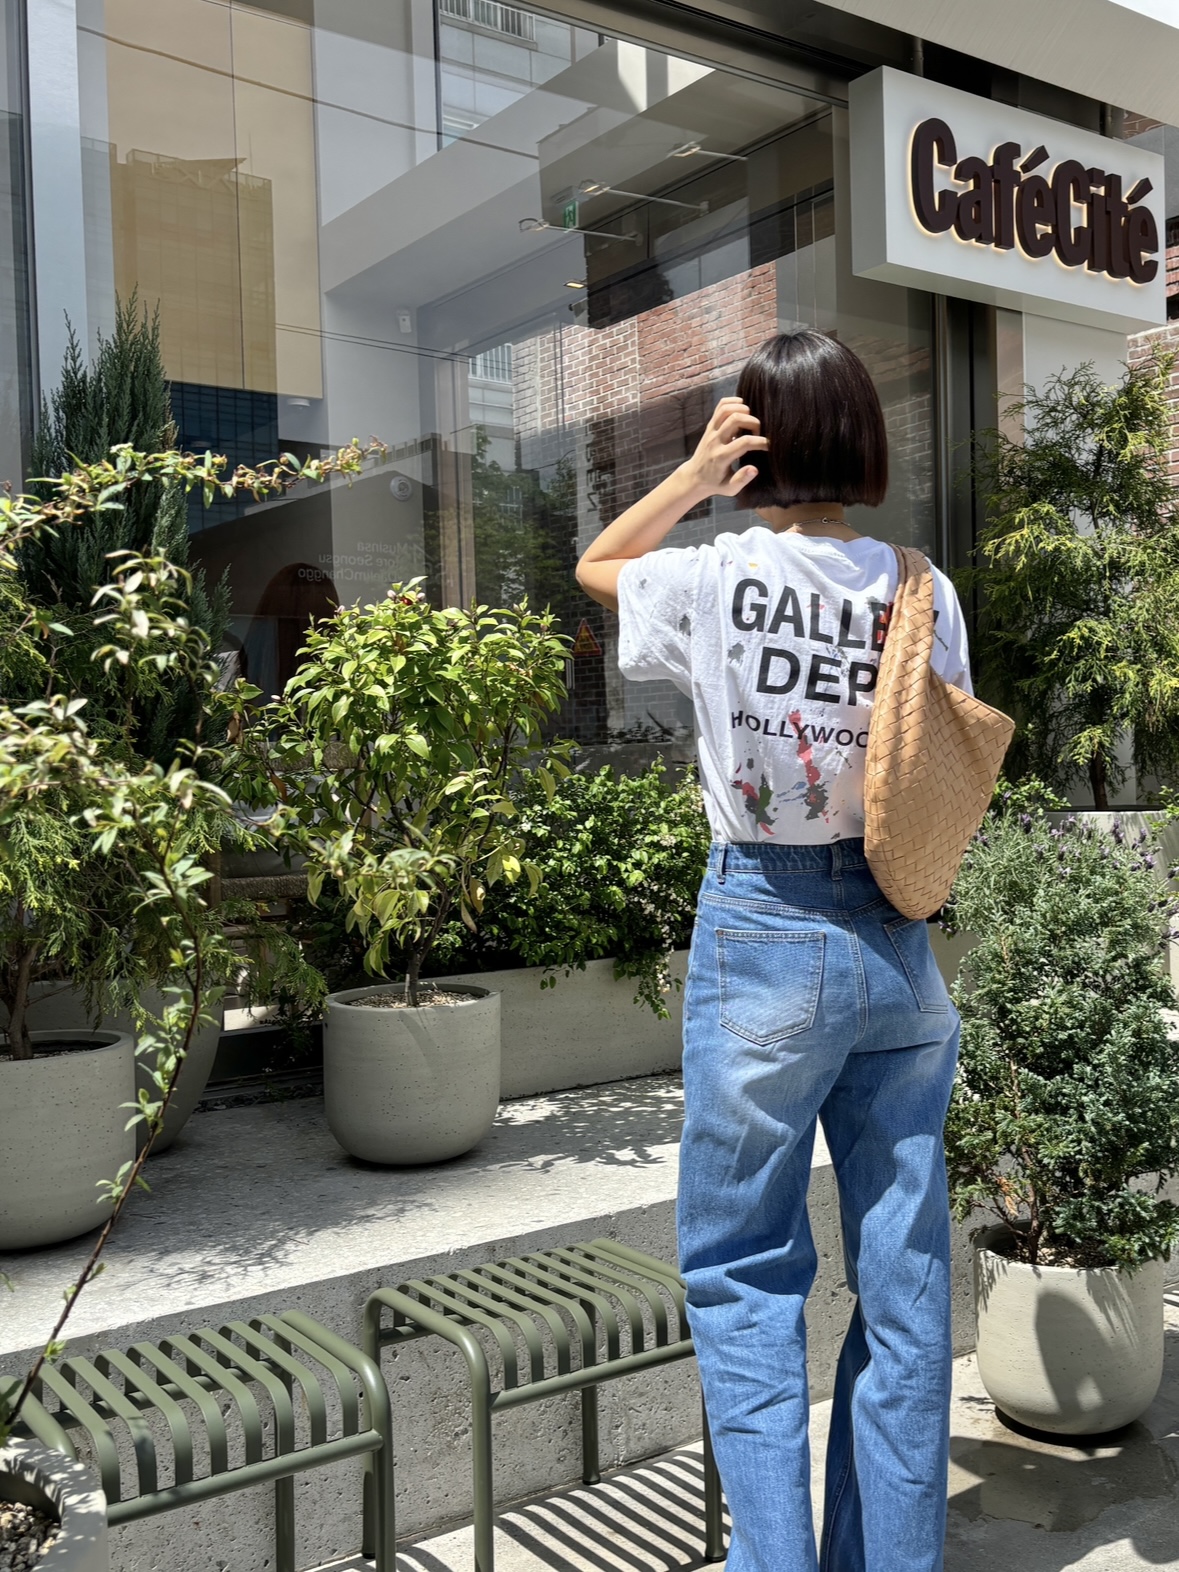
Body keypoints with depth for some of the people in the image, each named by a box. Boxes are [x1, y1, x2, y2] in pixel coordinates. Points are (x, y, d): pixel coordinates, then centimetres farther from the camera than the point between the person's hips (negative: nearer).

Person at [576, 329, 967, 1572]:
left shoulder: (715, 581, -8)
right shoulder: (925, 591, 0)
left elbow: (595, 566, 13)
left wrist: (693, 476, 4)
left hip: (763, 935, -3)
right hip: (898, 943, 4)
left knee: (743, 1268, 11)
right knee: (903, 1270, 13)